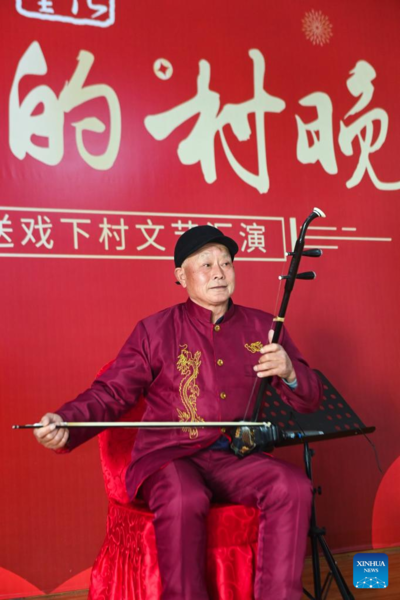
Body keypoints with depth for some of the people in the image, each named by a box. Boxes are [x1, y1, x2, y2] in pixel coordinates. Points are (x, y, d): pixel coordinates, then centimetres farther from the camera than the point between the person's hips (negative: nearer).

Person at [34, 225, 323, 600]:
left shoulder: (261, 327, 11)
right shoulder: (155, 331, 5)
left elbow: (309, 401, 11)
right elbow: (110, 393, 2)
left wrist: (288, 372, -13)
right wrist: (65, 423, -18)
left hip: (236, 459, 3)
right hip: (169, 458, -2)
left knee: (293, 485, -25)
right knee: (183, 499, -34)